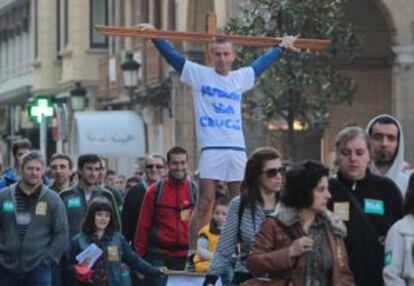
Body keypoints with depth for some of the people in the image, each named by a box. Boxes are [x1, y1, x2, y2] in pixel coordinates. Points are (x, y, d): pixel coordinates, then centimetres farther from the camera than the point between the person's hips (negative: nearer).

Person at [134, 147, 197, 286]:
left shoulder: (195, 191, 2)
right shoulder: (155, 191, 0)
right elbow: (143, 226, 2)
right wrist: (139, 258, 1)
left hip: (186, 258, 1)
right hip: (158, 257, -1)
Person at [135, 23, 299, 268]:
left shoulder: (241, 78, 17)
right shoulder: (199, 74, 6)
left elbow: (261, 64, 34)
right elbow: (172, 55, 3)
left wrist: (281, 47, 45)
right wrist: (154, 34, -2)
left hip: (237, 148, 4)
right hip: (211, 147, -4)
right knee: (205, 202, -9)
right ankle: (193, 253, -7)